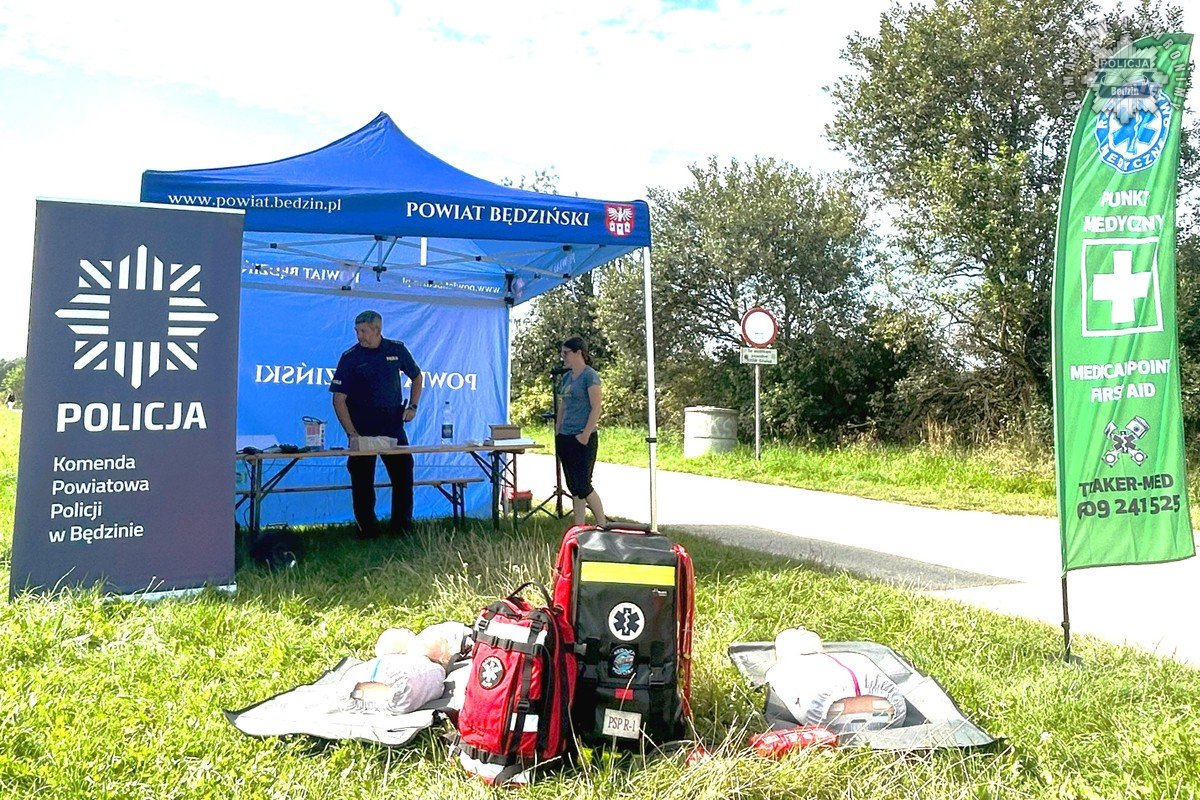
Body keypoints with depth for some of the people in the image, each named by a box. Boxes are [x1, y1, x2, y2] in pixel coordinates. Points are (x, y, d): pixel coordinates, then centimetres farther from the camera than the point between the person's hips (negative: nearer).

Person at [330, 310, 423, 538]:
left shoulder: (397, 350, 1)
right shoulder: (350, 357, -7)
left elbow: (417, 377, 17)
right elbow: (339, 399, -9)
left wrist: (412, 406, 4)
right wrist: (352, 433, -18)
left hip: (393, 428, 2)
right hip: (363, 432, -2)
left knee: (403, 477, 4)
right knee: (362, 482, 2)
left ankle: (403, 526, 18)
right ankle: (367, 529, 16)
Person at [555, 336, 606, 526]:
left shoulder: (590, 376, -9)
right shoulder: (566, 377, 14)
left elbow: (596, 408, -14)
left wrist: (586, 434, -17)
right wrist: (558, 434, 13)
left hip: (583, 439, -8)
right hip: (565, 438, 8)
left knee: (582, 486, -7)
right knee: (573, 487, 10)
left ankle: (603, 526, 7)